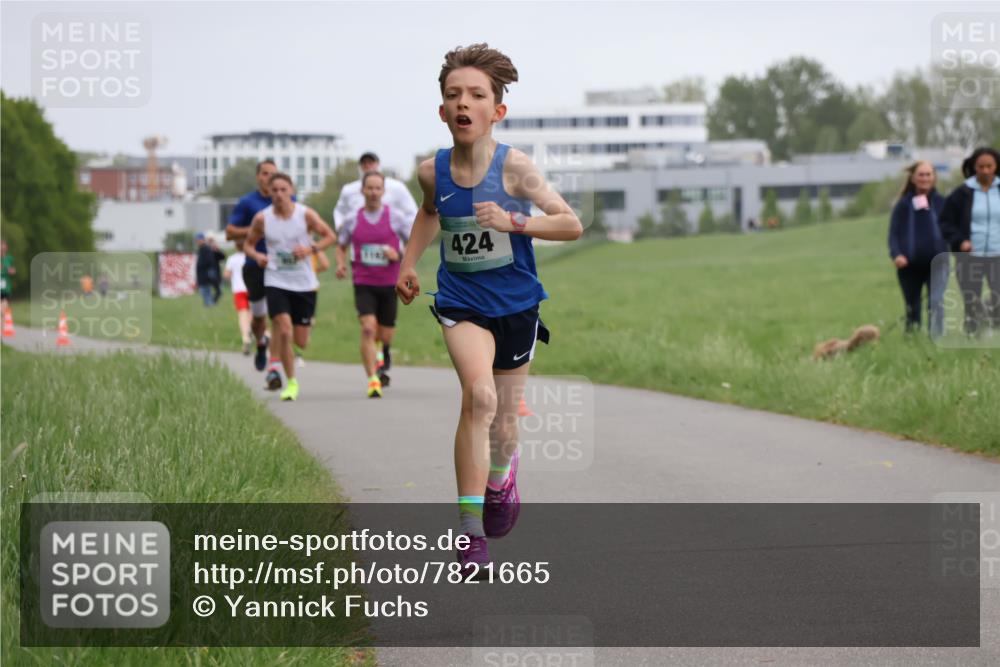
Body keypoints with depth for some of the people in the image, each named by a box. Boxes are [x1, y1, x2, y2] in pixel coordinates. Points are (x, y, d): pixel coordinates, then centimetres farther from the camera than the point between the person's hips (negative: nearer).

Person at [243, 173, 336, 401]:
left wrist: (310, 249, -16)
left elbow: (330, 236, 2)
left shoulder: (306, 214, -6)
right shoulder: (262, 218, -3)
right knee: (284, 332, -18)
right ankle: (291, 382, -4)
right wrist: (257, 256, -13)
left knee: (301, 341, 4)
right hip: (276, 282, -1)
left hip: (304, 283, 1)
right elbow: (248, 245, 9)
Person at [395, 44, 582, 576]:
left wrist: (513, 221, -28)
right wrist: (409, 263, 14)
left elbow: (572, 225, -16)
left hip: (515, 304, 0)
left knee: (504, 418, 12)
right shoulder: (432, 171, -6)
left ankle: (501, 472, 52)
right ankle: (469, 530, -23)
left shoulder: (513, 167, -16)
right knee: (479, 395, -26)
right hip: (461, 302, 0)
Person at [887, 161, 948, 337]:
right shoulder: (903, 204, 0)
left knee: (936, 302, -17)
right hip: (910, 265, 1)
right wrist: (896, 254, -18)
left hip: (937, 263, -1)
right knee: (912, 307, 11)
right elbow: (894, 233, -2)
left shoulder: (941, 203, 2)